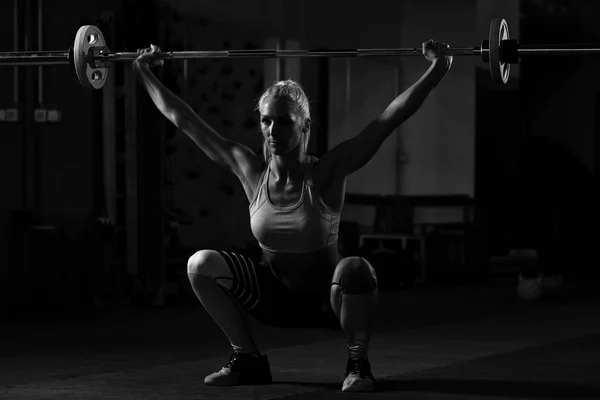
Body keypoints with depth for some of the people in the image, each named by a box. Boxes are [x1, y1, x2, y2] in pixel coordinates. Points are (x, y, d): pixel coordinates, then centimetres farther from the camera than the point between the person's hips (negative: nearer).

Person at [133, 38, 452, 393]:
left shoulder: (326, 174, -21)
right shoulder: (250, 171, -12)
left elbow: (391, 118, -27)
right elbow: (183, 119, -5)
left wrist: (437, 71, -32)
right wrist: (144, 73, -1)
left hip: (326, 297, -4)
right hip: (274, 297, 4)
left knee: (355, 270, -37)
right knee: (201, 265, -17)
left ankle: (358, 363, -11)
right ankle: (248, 359, 1)